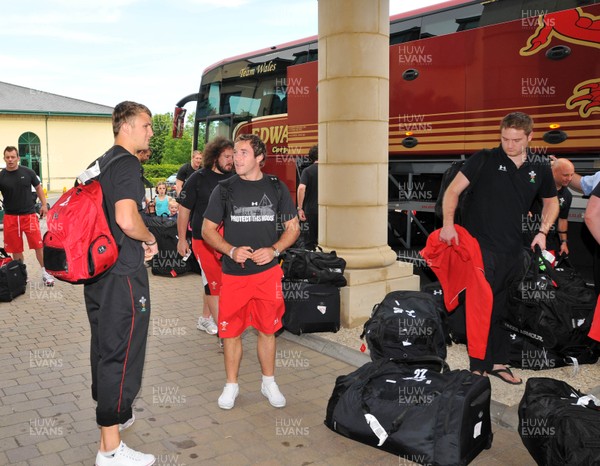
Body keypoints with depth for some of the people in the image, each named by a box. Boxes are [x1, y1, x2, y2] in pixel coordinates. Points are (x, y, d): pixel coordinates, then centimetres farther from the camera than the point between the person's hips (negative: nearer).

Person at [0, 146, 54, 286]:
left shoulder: (28, 172, -1)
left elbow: (38, 187, 11)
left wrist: (44, 204, 5)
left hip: (29, 214, -1)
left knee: (38, 245, -4)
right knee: (15, 248, 8)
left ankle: (45, 273, 7)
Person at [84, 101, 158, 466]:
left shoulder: (100, 164, 16)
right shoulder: (128, 164, -15)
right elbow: (127, 220, -27)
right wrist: (150, 238, -7)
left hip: (96, 269, 10)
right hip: (122, 273, -10)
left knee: (104, 346, 20)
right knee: (121, 353, -4)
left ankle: (111, 413, 38)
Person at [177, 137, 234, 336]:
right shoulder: (198, 179, -7)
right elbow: (184, 209, -3)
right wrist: (182, 239, -4)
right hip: (204, 239, -5)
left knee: (211, 282, 17)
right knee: (214, 284, -7)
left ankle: (205, 319, 34)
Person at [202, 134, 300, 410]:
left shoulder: (276, 188, 3)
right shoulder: (225, 189, 1)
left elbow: (293, 227, 8)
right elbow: (207, 229, 4)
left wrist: (274, 250, -10)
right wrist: (231, 250, -13)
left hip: (268, 272, 1)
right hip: (233, 273, 0)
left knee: (267, 330, 10)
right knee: (231, 331, 6)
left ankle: (269, 383, 28)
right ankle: (231, 385, 23)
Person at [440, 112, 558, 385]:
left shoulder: (540, 170, 8)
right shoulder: (485, 160, -4)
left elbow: (551, 202, 22)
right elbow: (453, 190, -5)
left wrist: (543, 231, 8)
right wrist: (448, 224, -16)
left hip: (512, 250, 5)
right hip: (480, 246, -4)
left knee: (504, 309, 14)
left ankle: (498, 362, 27)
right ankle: (479, 368, 7)